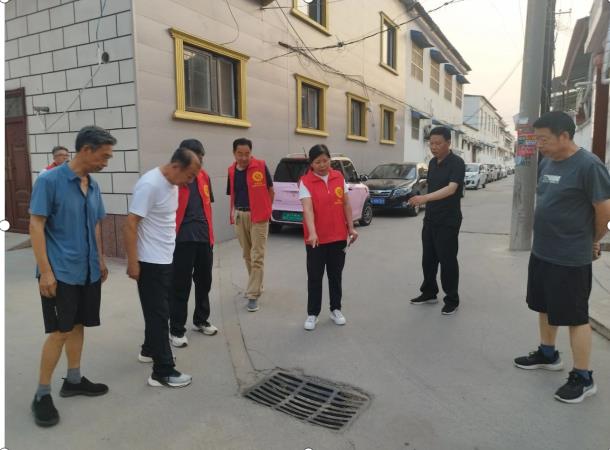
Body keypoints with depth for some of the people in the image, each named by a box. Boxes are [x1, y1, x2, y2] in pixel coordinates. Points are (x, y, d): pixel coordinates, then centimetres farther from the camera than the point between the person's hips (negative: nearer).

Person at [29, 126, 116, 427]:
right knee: (60, 331, -2)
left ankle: (73, 380, 31)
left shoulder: (93, 186, 7)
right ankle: (42, 394, 15)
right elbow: (36, 226, -13)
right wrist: (45, 270, -17)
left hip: (88, 271, 7)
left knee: (78, 326, 15)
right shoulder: (49, 181, -12)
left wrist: (101, 260, 16)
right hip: (60, 272, -6)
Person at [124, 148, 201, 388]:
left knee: (159, 310, 20)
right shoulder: (150, 184, -22)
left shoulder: (172, 184, 6)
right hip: (150, 262, -9)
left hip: (165, 259, 9)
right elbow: (131, 225, -22)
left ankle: (150, 350, 38)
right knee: (158, 314, -3)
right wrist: (132, 262, -21)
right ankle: (163, 371, 6)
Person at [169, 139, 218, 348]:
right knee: (181, 286, 1)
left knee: (204, 281, 16)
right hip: (182, 239, -6)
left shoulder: (203, 176, 11)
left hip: (204, 238, 7)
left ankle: (201, 320, 35)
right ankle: (176, 330, 15)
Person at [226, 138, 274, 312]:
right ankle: (257, 286, 33)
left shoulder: (261, 166, -7)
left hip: (258, 216, -5)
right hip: (240, 216, 5)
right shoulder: (231, 171, 6)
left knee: (257, 257, -5)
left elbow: (270, 190, 2)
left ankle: (253, 295, 0)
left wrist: (266, 209, 3)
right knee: (247, 256, 15)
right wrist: (234, 212, 5)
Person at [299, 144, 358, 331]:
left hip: (338, 236, 3)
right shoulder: (305, 182, -10)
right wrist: (312, 233, -33)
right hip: (316, 239, -3)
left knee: (336, 275, 15)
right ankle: (312, 314, 19)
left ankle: (336, 309, 30)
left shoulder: (339, 177, 3)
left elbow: (346, 204, 8)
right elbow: (307, 209, -21)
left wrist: (351, 227, 5)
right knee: (314, 277, 6)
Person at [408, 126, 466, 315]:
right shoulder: (432, 162, 9)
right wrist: (426, 208, 16)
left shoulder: (457, 163, -15)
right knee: (428, 258, 14)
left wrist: (425, 198, -42)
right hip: (430, 219, 7)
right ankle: (429, 293, 29)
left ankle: (452, 300, 15)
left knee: (447, 260, 1)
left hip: (448, 221, -7)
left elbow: (451, 189, -30)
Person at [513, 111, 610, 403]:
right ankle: (547, 354, 40)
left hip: (571, 258, -8)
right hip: (541, 252, 8)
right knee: (545, 308, 21)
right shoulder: (546, 163, 6)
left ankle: (583, 378, 19)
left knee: (575, 317, 4)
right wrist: (547, 236, 12)